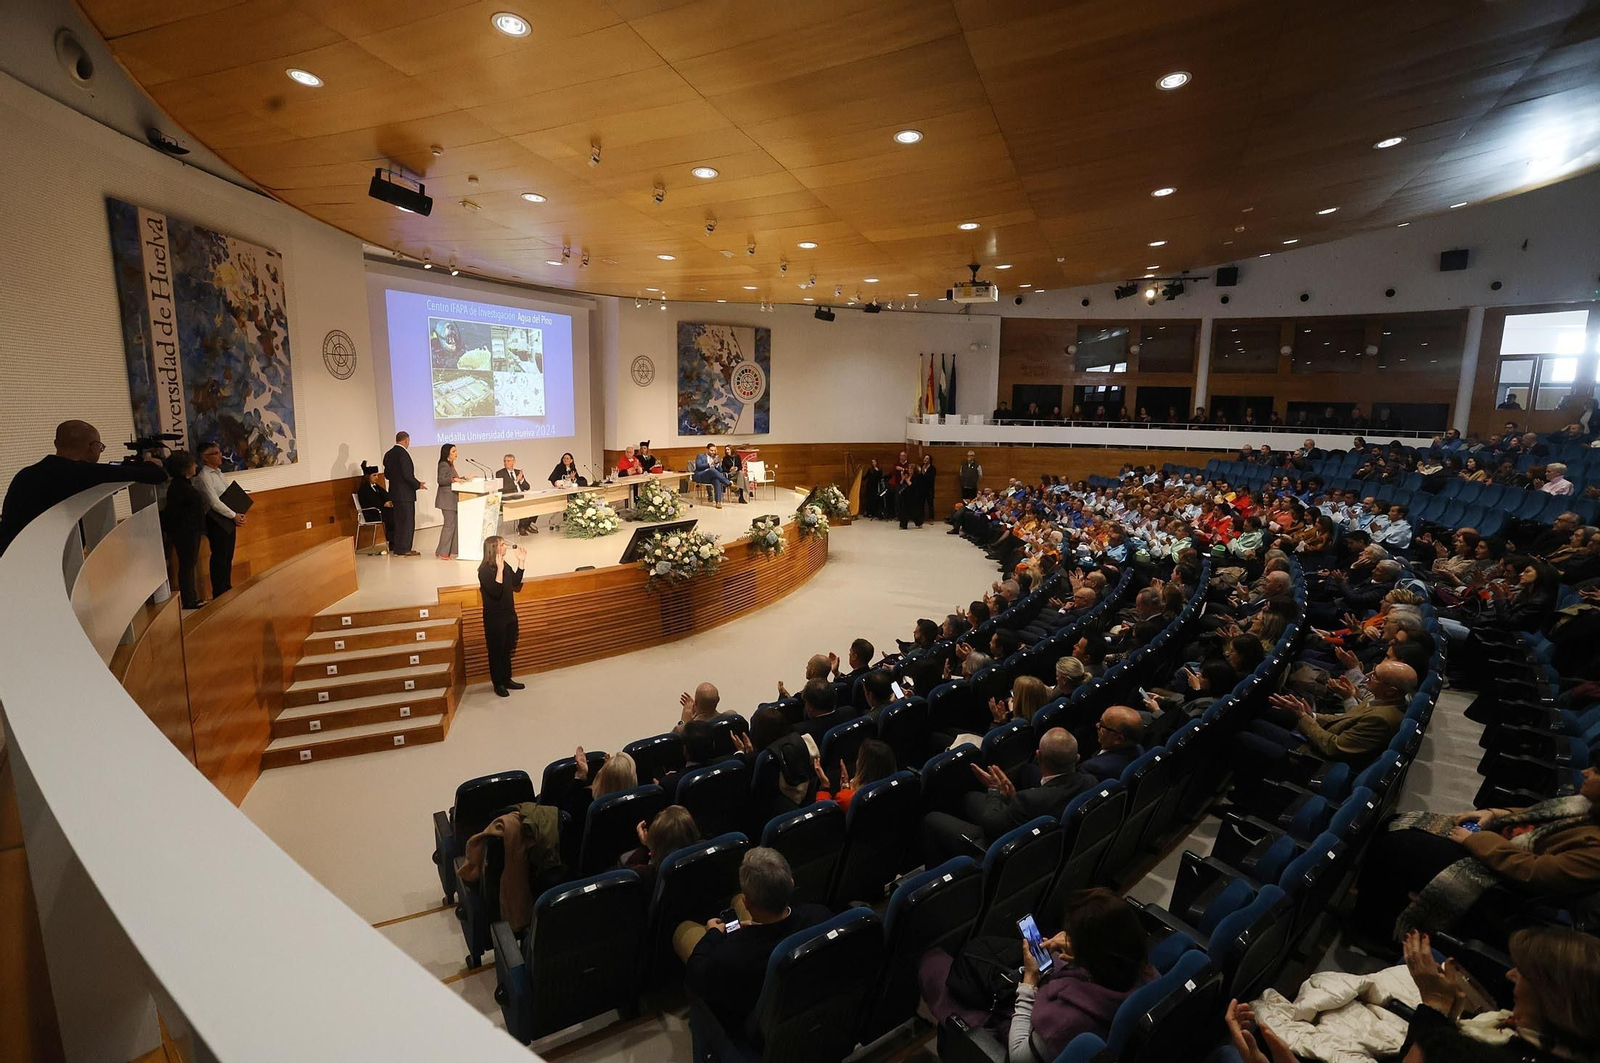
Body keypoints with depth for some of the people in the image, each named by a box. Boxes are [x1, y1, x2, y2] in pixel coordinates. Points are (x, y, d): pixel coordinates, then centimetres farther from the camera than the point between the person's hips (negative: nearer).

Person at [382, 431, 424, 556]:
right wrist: (418, 485, -8)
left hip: (394, 493, 9)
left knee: (399, 520, 18)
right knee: (407, 521, -2)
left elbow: (387, 474, 14)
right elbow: (407, 475, -22)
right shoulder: (403, 453, -17)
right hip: (405, 493, -9)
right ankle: (403, 549, 0)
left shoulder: (388, 454, 10)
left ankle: (396, 546, 26)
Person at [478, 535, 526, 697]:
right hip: (494, 618, -7)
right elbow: (496, 592, -28)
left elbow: (516, 583, 8)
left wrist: (521, 562, 1)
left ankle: (507, 679, 31)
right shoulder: (484, 570, -20)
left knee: (507, 650, 18)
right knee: (496, 652, 7)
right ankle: (498, 684, 20)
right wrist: (499, 570, -35)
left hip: (509, 615, 7)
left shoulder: (505, 564, 1)